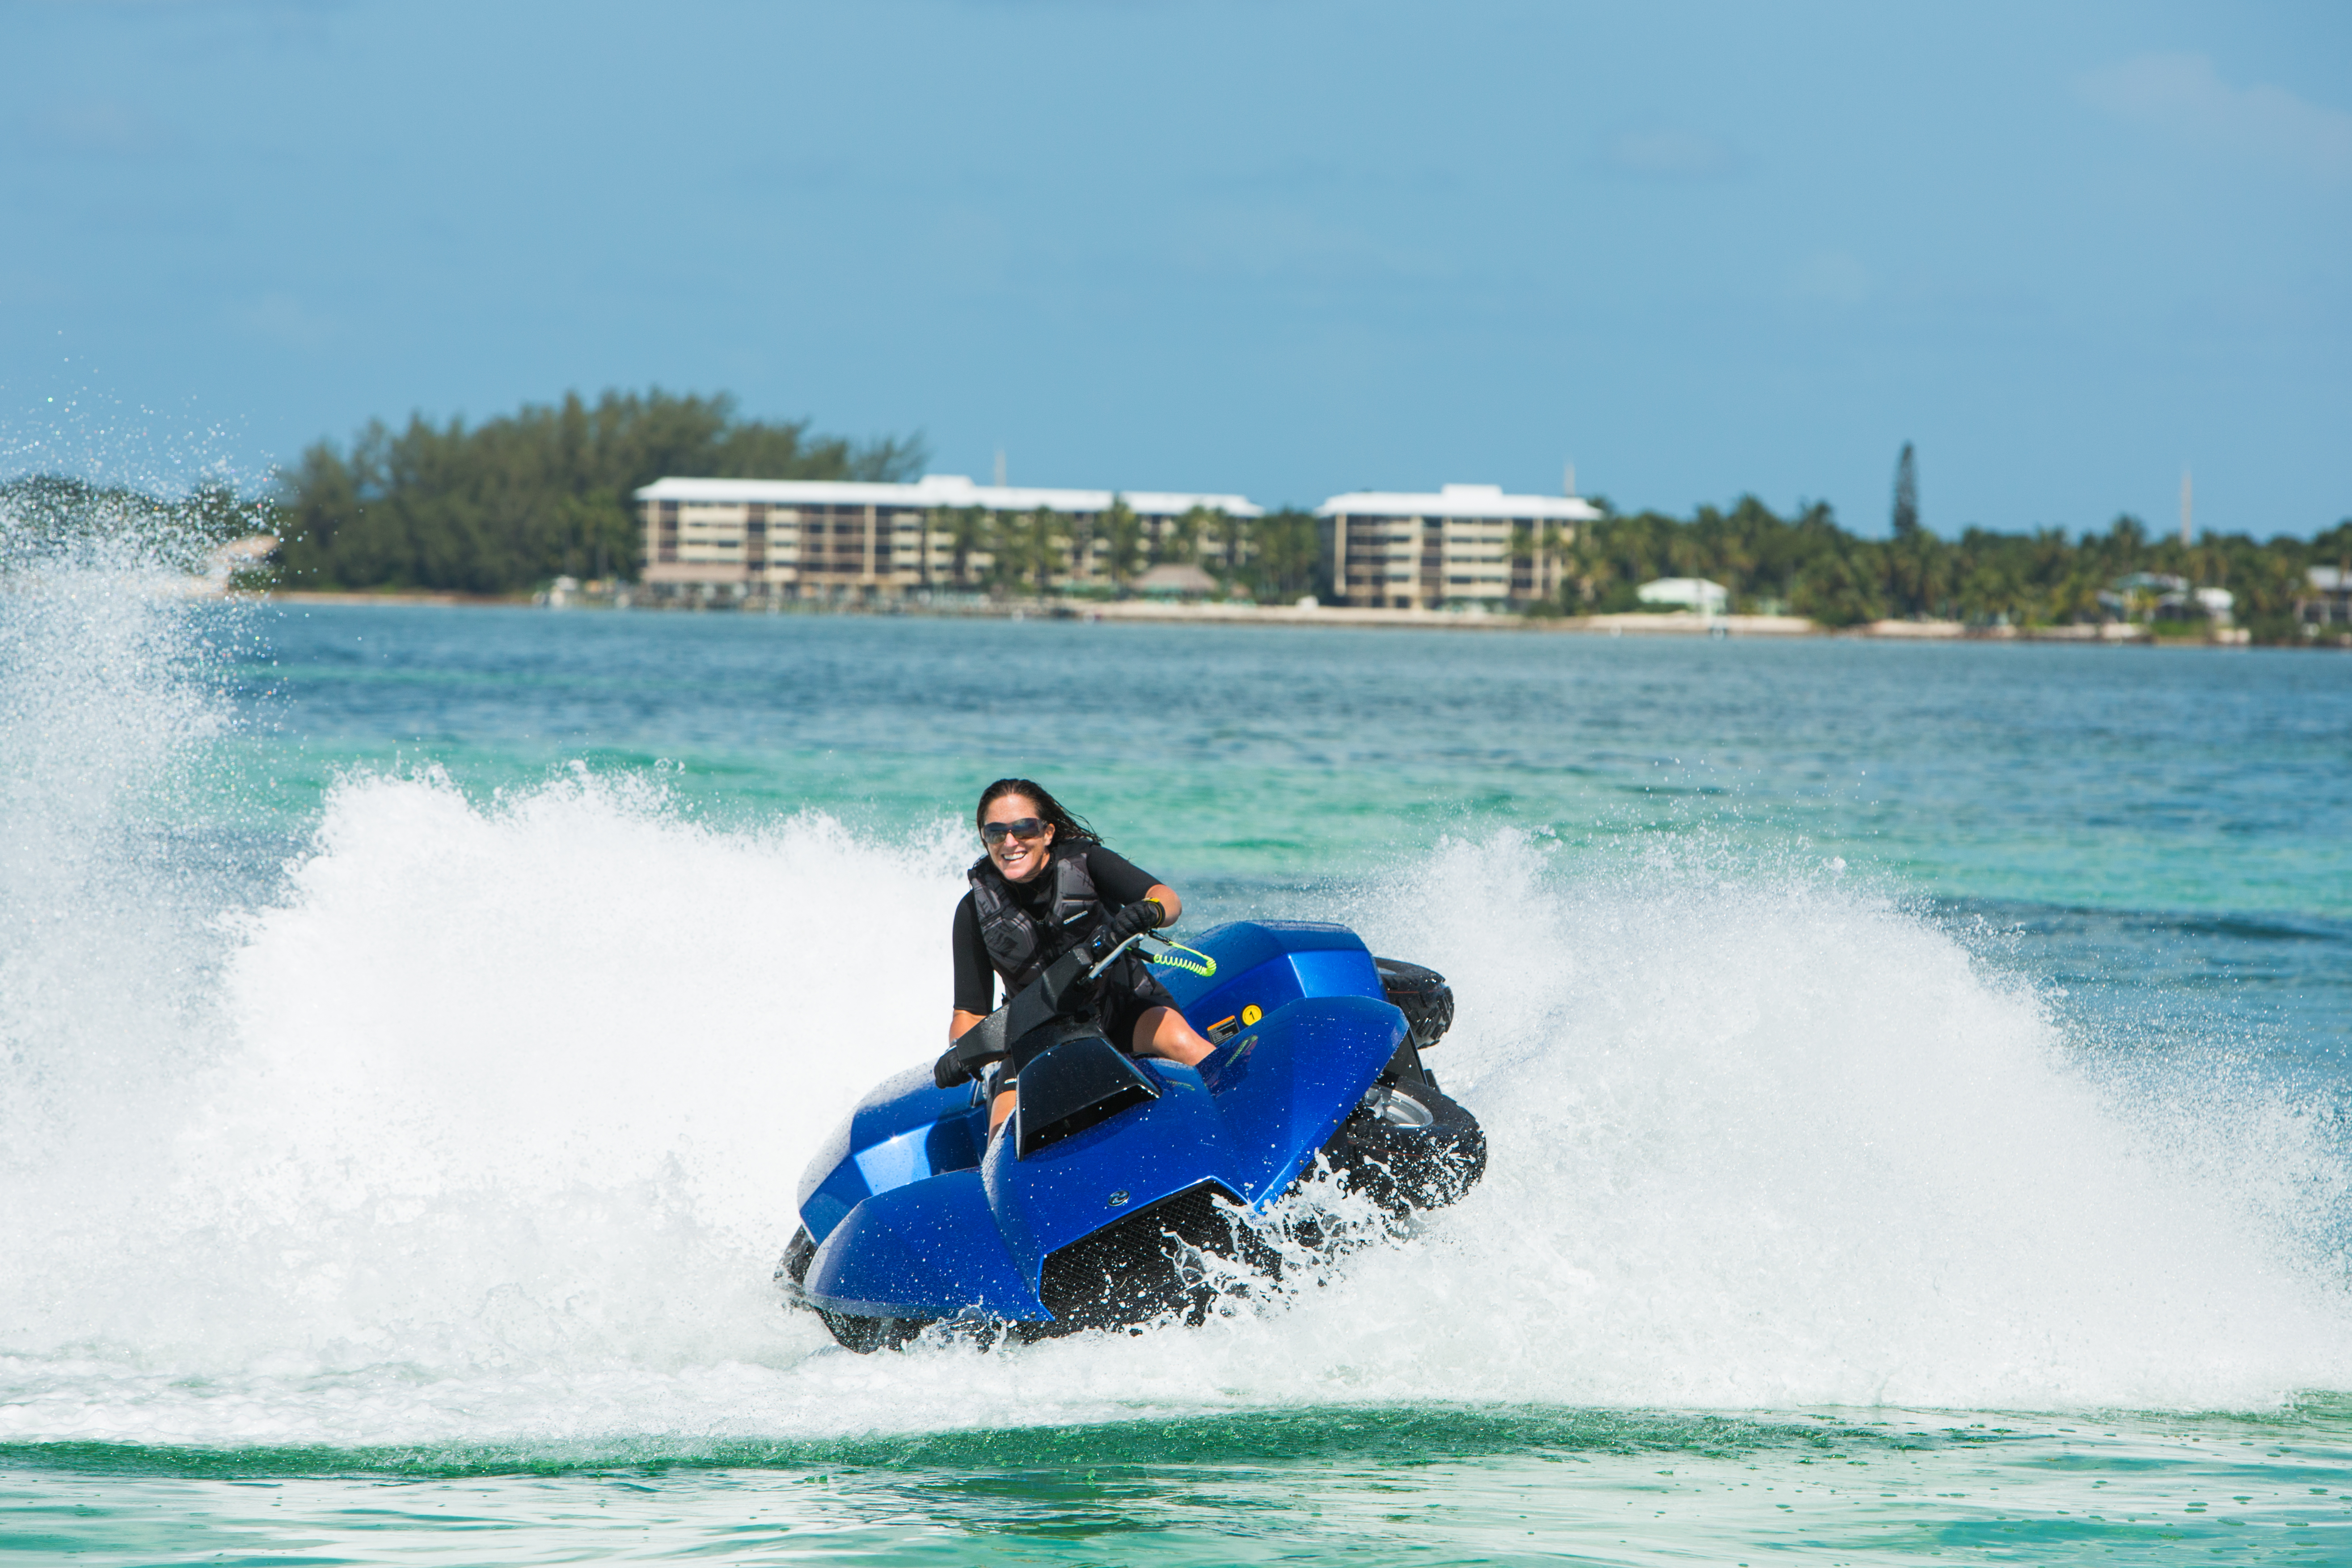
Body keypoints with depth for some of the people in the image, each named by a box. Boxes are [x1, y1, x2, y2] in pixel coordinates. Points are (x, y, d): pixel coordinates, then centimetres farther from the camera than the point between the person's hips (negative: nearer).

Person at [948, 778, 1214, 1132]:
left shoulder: (1083, 860, -9)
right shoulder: (975, 911, -5)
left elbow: (1169, 900, -22)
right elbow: (969, 1011, -2)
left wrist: (1150, 911, -46)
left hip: (1123, 1008, -2)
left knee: (1178, 1042, -35)